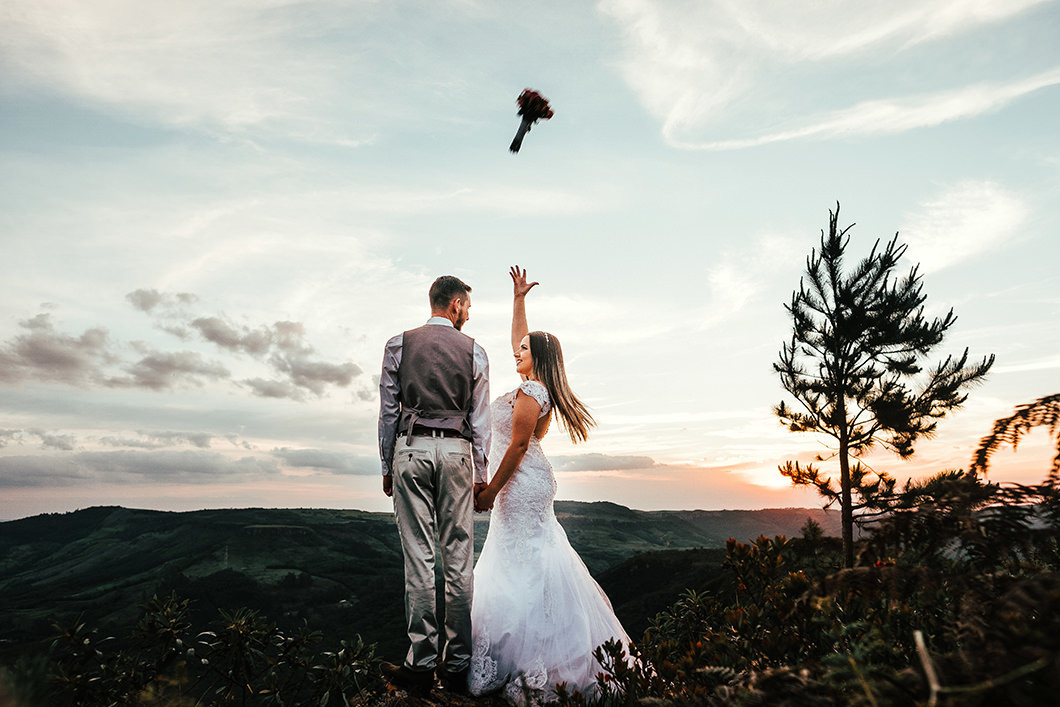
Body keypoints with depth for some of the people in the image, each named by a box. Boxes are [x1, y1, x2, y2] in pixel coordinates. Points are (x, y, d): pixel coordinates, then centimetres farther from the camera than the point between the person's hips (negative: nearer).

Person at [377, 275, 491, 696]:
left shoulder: (399, 345, 6)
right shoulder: (474, 351, 6)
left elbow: (388, 411, 5)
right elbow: (480, 418, 5)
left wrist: (387, 466, 11)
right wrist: (480, 473, 10)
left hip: (410, 448, 0)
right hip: (456, 451, 0)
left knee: (419, 557, 0)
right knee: (458, 558, 4)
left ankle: (421, 665, 5)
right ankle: (458, 665, 11)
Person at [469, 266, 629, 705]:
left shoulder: (530, 392, -16)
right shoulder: (534, 383, 11)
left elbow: (518, 445, -19)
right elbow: (518, 338, 24)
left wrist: (490, 490, -16)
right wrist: (519, 298, 26)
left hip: (522, 483, -10)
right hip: (526, 484, 10)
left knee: (524, 564, -7)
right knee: (531, 561, 14)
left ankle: (537, 665, -1)